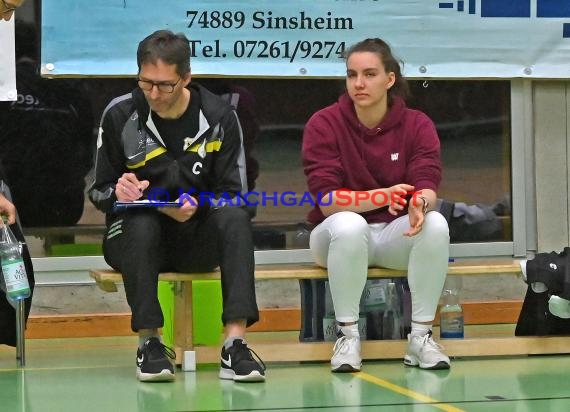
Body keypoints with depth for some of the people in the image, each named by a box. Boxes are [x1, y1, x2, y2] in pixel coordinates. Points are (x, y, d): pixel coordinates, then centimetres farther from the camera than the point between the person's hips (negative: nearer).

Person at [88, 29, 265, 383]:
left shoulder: (219, 117, -4)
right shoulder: (119, 116, -4)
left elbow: (234, 195, -3)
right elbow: (99, 192, 5)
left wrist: (198, 207, -24)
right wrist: (118, 192, -20)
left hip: (198, 238, 1)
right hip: (134, 237, -1)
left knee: (236, 218, -31)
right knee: (141, 223, -36)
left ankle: (235, 343, -38)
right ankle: (149, 342, -25)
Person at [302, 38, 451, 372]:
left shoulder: (418, 125, -3)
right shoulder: (324, 125, -9)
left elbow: (428, 186, -15)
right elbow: (326, 200, -18)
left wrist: (420, 202, -42)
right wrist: (380, 197, -35)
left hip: (397, 233, 2)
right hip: (337, 235, -2)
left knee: (435, 224, -30)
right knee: (349, 225, -37)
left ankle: (421, 336, -20)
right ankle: (348, 337, -24)